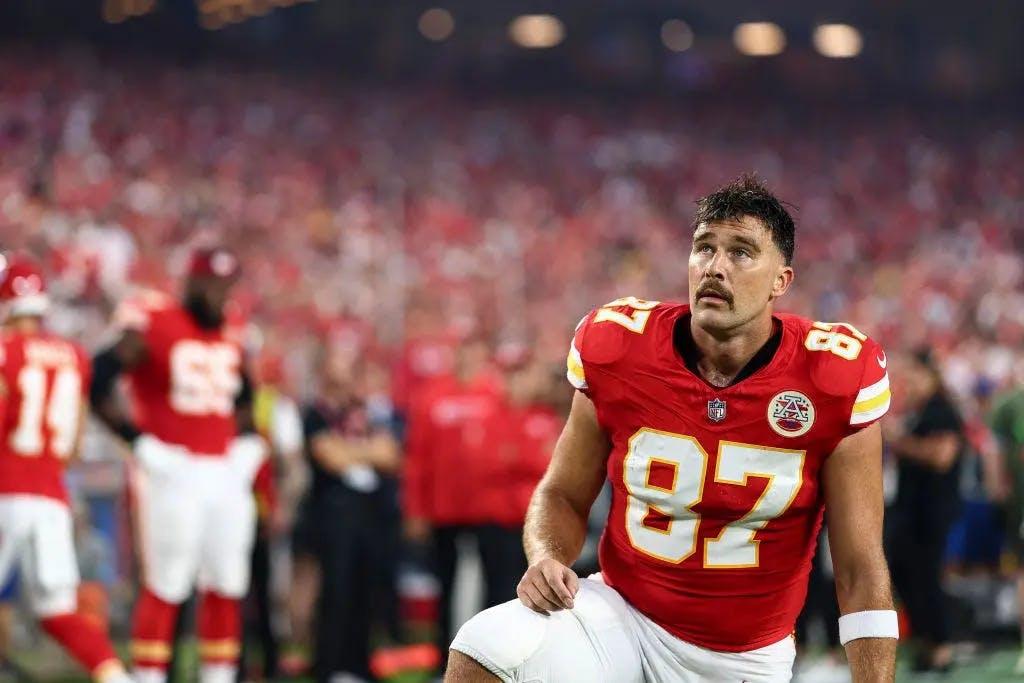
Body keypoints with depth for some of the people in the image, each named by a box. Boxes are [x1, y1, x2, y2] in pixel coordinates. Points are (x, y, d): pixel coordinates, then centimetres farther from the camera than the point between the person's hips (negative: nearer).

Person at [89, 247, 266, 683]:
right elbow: (99, 385, -13)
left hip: (225, 475, 7)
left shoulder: (230, 339, 12)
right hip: (173, 473, -7)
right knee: (166, 586, -6)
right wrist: (138, 439, -13)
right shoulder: (154, 328, -10)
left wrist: (244, 444, 15)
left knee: (226, 587, 7)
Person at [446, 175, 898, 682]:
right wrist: (547, 558, -17)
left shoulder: (833, 379, -14)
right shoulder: (617, 350, -10)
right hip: (623, 616, 0)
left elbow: (860, 570, -9)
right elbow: (562, 493, 5)